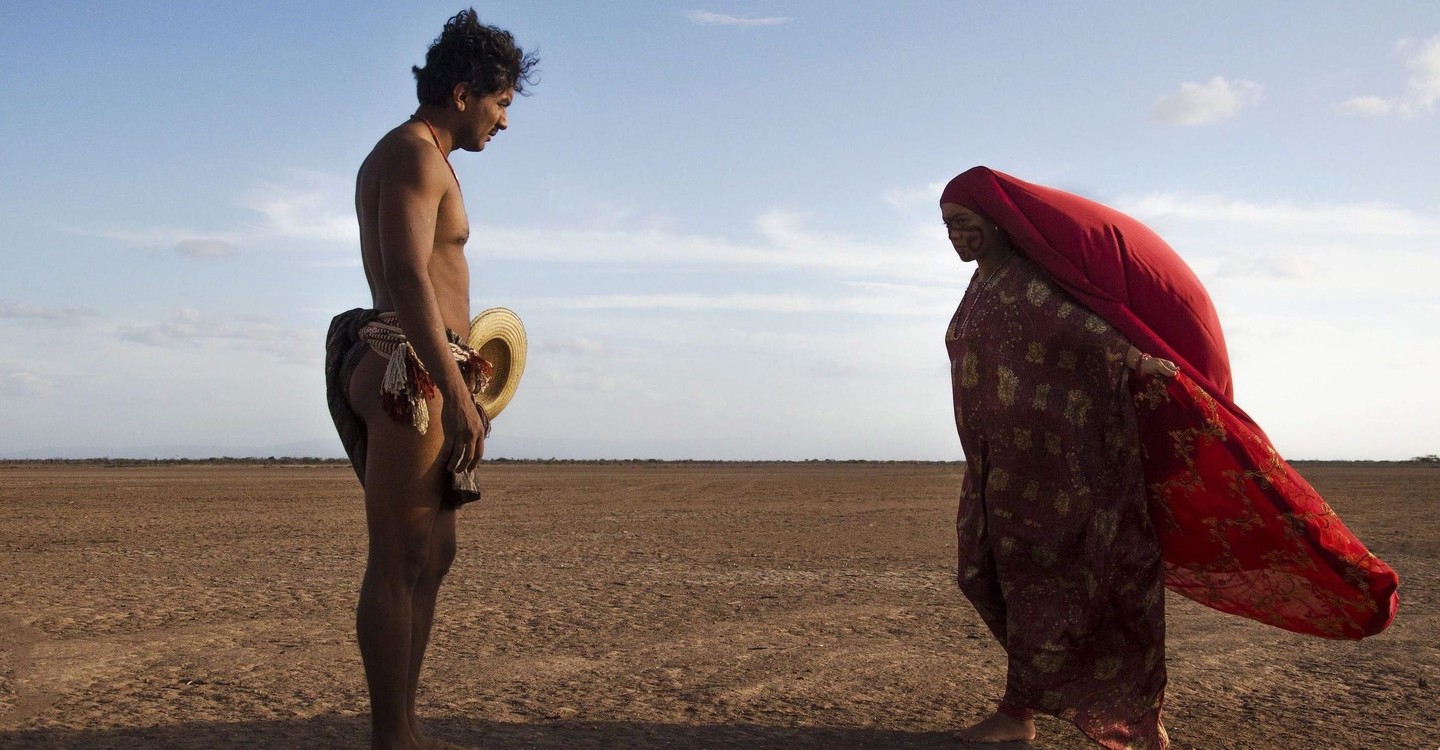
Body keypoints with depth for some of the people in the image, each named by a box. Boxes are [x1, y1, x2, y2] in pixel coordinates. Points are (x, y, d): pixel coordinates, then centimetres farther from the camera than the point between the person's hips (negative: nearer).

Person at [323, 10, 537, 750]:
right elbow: (409, 278, -21)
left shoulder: (407, 156, 23)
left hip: (411, 375, 11)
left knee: (434, 552, 14)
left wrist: (454, 373, 31)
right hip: (409, 371, -11)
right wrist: (457, 394, -25)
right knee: (399, 564, -7)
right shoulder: (415, 153, -9)